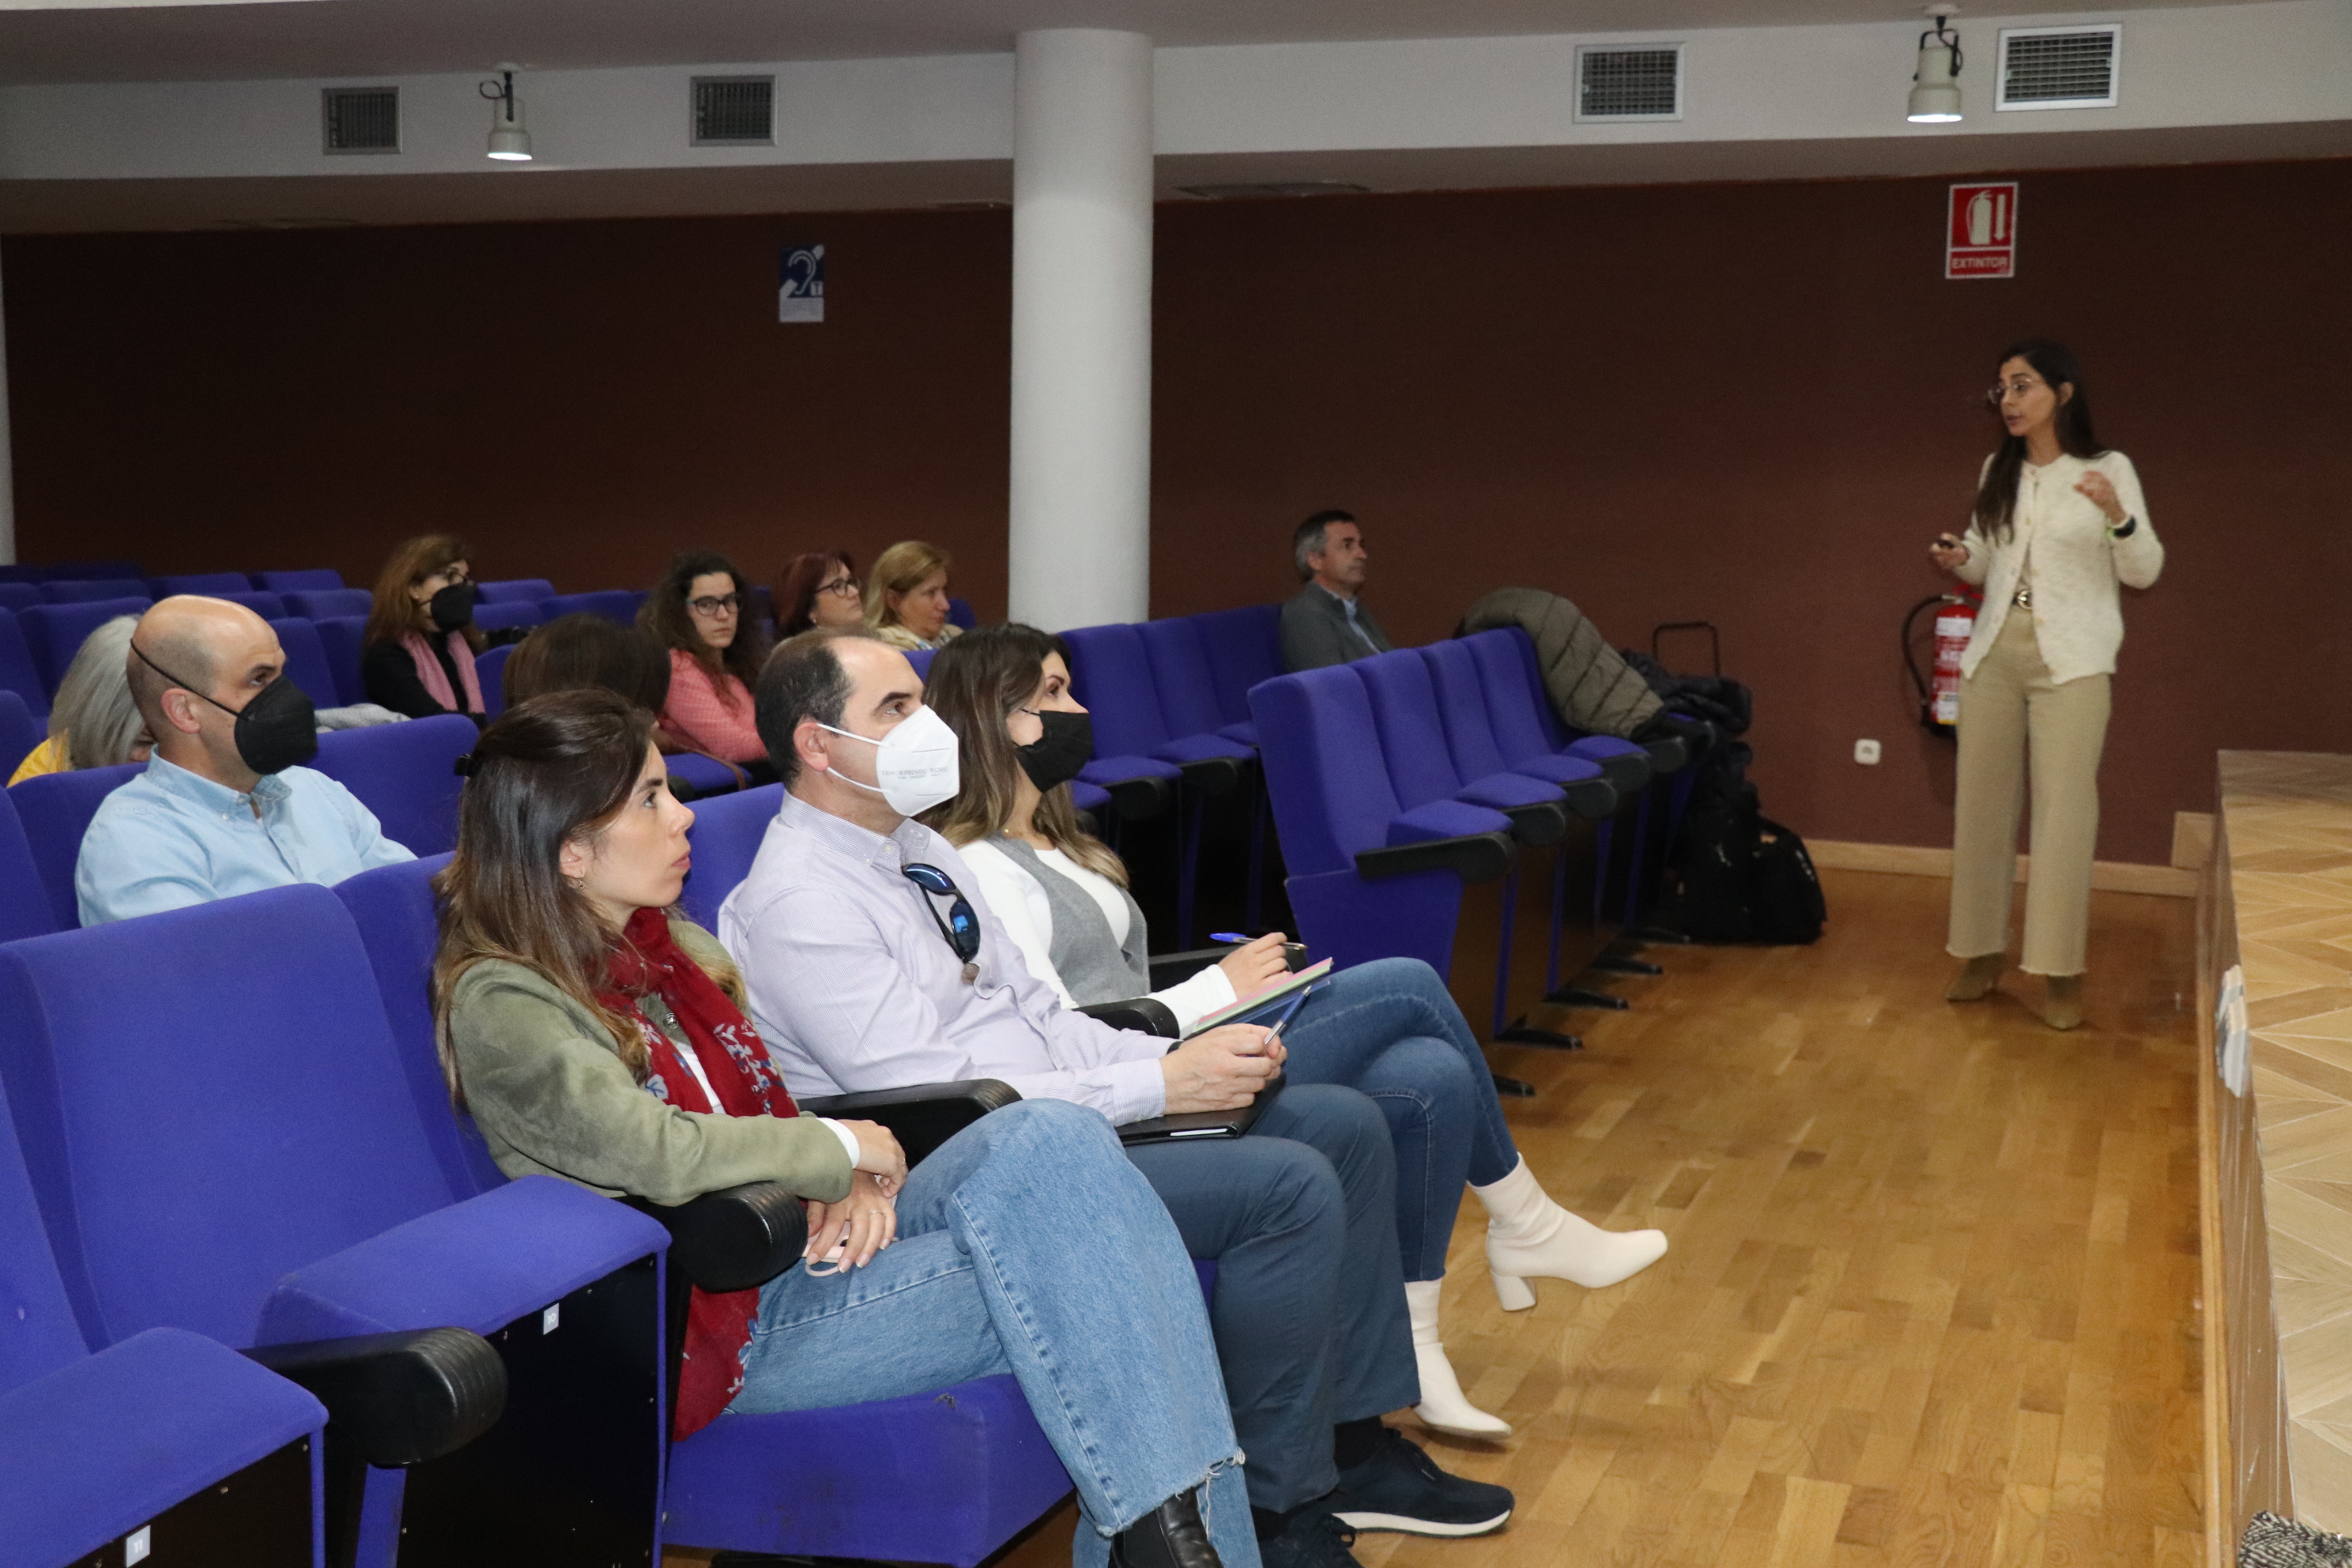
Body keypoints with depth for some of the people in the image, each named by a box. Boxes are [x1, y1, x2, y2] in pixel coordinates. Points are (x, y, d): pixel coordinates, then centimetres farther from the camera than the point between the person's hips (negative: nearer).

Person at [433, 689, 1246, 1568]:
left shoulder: (672, 946, 14)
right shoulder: (500, 1003, -11)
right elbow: (653, 1151, -25)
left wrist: (849, 1190, -7)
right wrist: (841, 1150, -12)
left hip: (802, 1247, 7)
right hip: (717, 1317, -7)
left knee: (1047, 1139, -18)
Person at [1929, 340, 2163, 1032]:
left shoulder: (2110, 469, -3)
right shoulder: (1997, 471, 11)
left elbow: (2144, 573, -5)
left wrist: (2119, 517, -22)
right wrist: (1959, 560, -6)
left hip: (2070, 657, -5)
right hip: (1994, 651, 5)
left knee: (2063, 809, -7)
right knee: (1982, 802, 6)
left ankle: (2061, 969, -3)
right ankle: (1983, 949, 16)